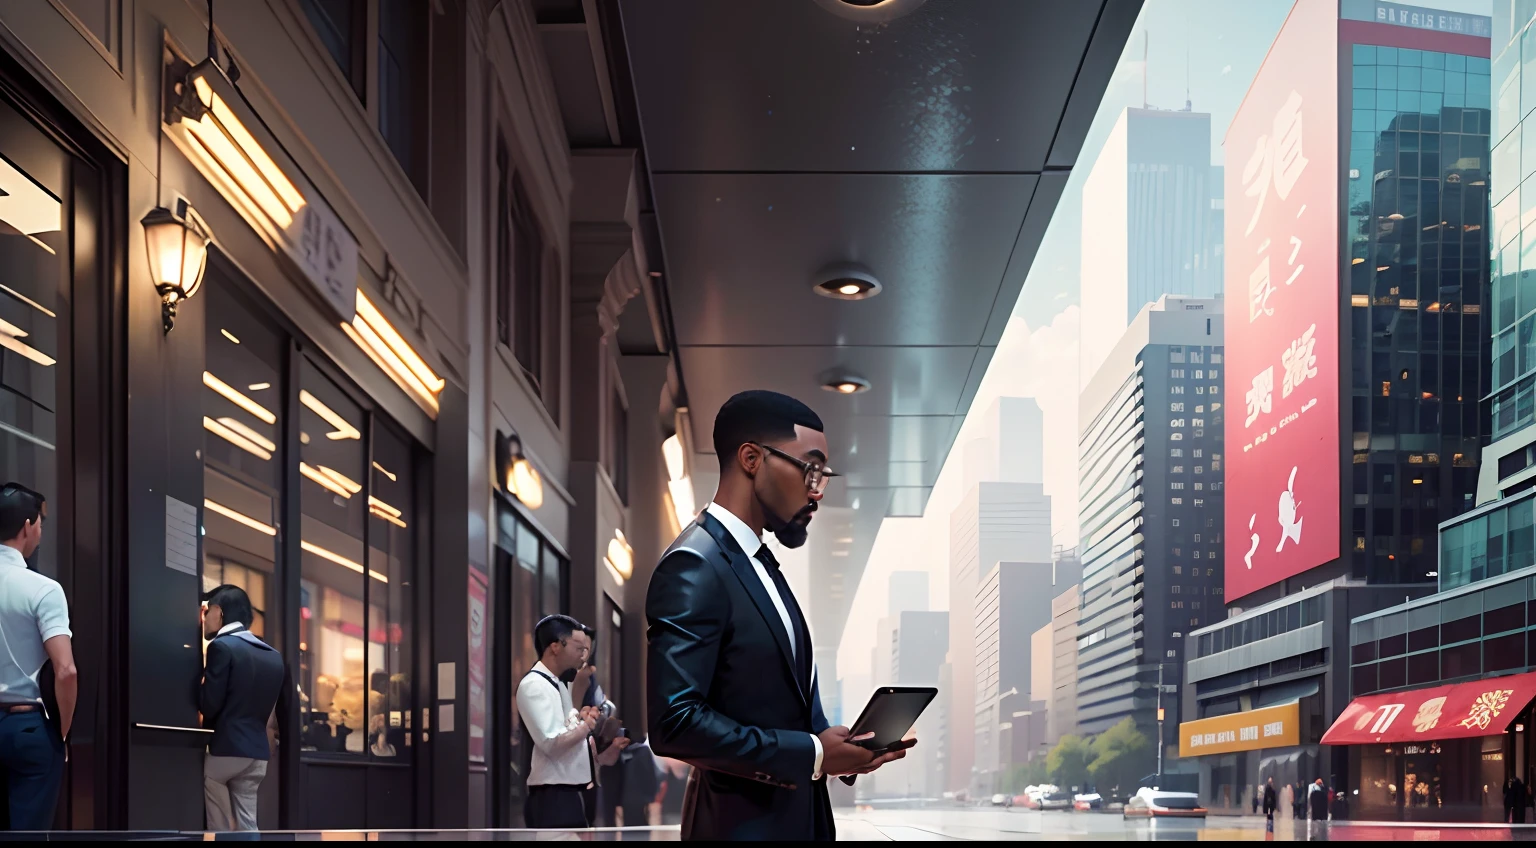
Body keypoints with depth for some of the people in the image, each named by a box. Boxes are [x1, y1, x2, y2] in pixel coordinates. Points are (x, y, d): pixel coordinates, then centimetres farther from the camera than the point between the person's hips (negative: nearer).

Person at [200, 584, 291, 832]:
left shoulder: (221, 646, -9)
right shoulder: (273, 655, 13)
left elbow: (209, 705, -14)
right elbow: (284, 710, 15)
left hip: (224, 748, -7)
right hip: (257, 751, 7)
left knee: (218, 828, 3)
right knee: (247, 827, 6)